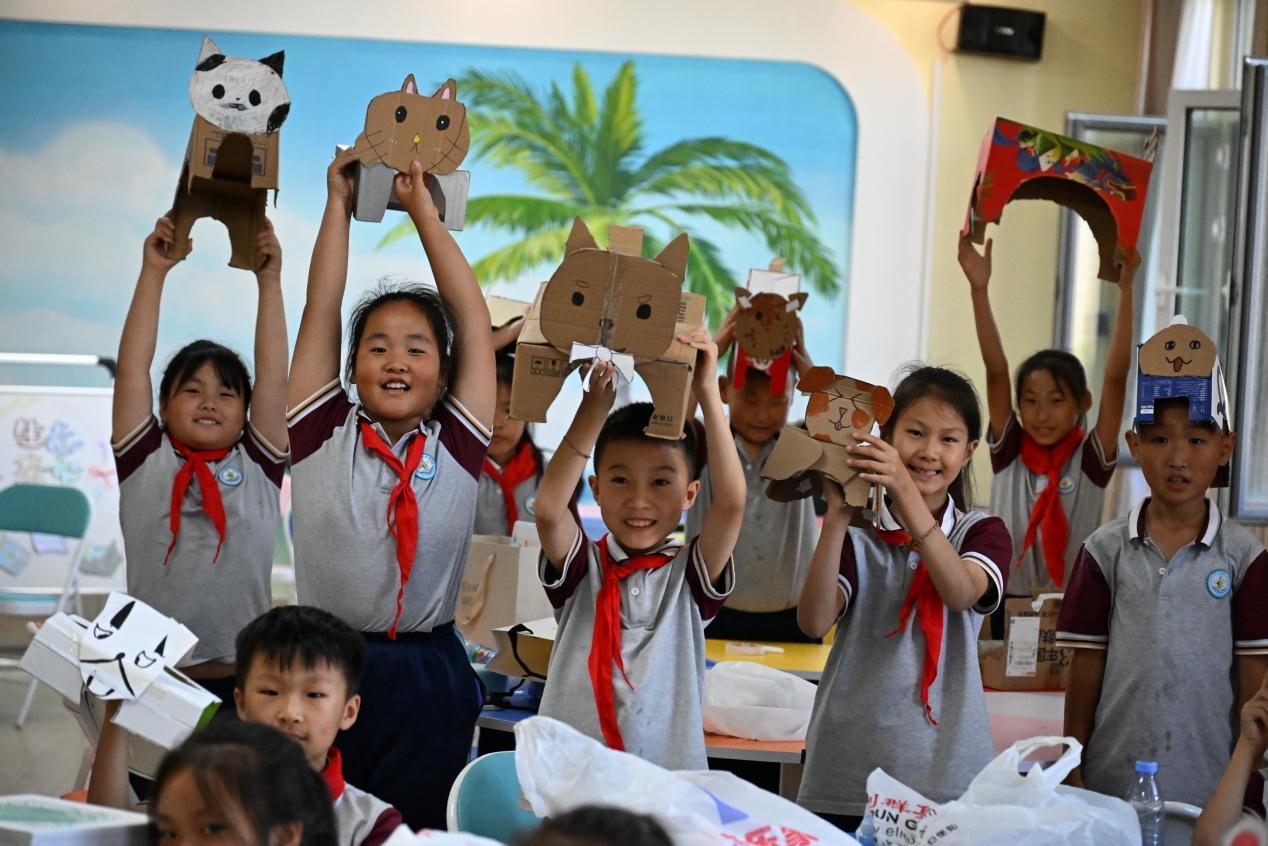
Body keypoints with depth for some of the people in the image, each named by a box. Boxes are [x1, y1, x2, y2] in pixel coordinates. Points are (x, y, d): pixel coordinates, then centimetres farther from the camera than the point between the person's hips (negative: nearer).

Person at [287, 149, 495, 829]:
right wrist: (339, 202, 9)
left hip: (428, 678, 1)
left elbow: (472, 316, 4)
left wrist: (421, 205, 7)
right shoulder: (321, 435, 3)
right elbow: (321, 310, 3)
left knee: (418, 828, 6)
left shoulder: (457, 448, 3)